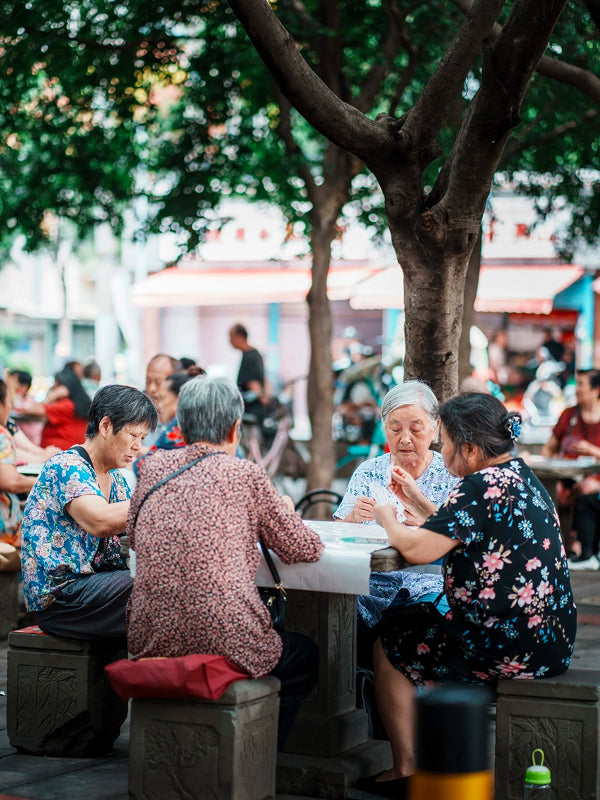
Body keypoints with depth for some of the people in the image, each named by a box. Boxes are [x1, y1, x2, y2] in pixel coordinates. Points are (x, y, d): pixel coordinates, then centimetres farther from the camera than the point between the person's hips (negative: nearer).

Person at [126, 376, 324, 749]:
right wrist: (286, 511, 24)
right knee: (307, 655, 26)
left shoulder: (155, 466, 7)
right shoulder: (246, 474, -5)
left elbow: (132, 535, 24)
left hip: (150, 640, 5)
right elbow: (304, 549, 3)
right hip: (225, 642, -5)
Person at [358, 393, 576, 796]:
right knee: (423, 625, 29)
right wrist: (419, 502, 19)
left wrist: (389, 520, -2)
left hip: (513, 649, -10)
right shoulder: (521, 474, 9)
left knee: (390, 648, 10)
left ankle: (406, 770, 16)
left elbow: (417, 549, -22)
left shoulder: (481, 487, -20)